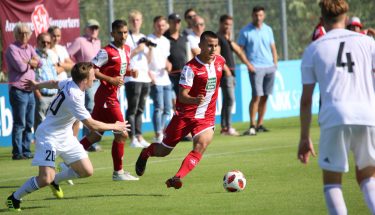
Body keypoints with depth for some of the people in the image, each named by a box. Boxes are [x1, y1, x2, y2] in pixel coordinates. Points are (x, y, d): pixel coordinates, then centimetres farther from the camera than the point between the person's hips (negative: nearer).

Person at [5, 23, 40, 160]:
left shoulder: (29, 48, 16)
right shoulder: (12, 48, -7)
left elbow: (39, 63, 4)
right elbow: (21, 67, -18)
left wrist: (27, 62, -10)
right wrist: (31, 63, 0)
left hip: (30, 91, 7)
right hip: (18, 91, -7)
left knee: (29, 124, 9)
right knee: (19, 124, -8)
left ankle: (26, 151, 15)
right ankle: (17, 153, -6)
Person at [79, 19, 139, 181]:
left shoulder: (126, 49, 12)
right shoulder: (107, 52, -15)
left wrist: (130, 72, 3)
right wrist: (110, 80, -24)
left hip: (113, 97, 9)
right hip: (107, 97, -9)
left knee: (95, 135, 12)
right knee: (121, 134, -6)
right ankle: (118, 172, 5)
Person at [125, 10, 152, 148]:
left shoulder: (144, 38, 18)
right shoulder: (126, 38, -3)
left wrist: (148, 49, 3)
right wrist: (137, 50, -14)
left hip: (145, 78, 7)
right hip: (132, 78, -7)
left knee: (140, 109, 9)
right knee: (132, 109, -7)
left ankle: (139, 137, 12)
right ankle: (133, 139, -8)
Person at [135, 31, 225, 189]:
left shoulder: (220, 61, -1)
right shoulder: (191, 67, -19)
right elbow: (182, 96, -24)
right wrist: (195, 100, -44)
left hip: (206, 117, 3)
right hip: (185, 115, -3)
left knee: (200, 147, -25)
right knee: (163, 151, 11)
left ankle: (177, 179, -30)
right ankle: (145, 154, 44)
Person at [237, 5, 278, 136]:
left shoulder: (268, 30, 12)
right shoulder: (245, 31, -1)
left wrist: (275, 62, 7)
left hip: (269, 67, 5)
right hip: (256, 68, -5)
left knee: (264, 97, 5)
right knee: (256, 96, -13)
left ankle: (260, 125, 12)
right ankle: (252, 126, -11)